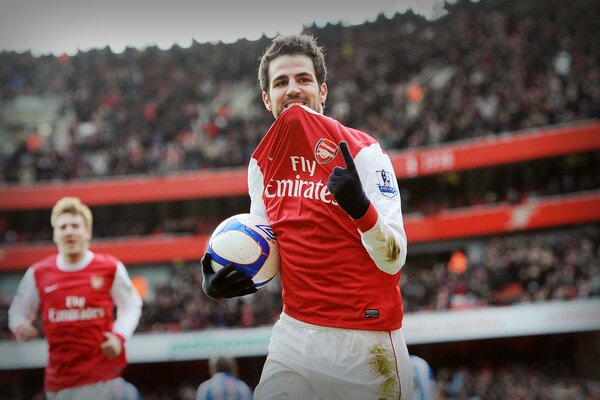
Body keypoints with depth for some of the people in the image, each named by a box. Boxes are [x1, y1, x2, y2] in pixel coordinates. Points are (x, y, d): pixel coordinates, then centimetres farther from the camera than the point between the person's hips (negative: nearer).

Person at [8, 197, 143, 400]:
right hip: (60, 378, 2)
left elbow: (130, 305, 8)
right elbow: (18, 311, 13)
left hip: (103, 372, -2)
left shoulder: (110, 268, -1)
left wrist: (119, 335, -8)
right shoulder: (38, 274, 2)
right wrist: (20, 326, -9)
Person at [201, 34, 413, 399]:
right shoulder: (262, 162, 6)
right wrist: (223, 280, -1)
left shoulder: (362, 151, -10)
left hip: (365, 339, -5)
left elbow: (393, 260, -16)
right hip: (294, 332, 5)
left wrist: (360, 206, -34)